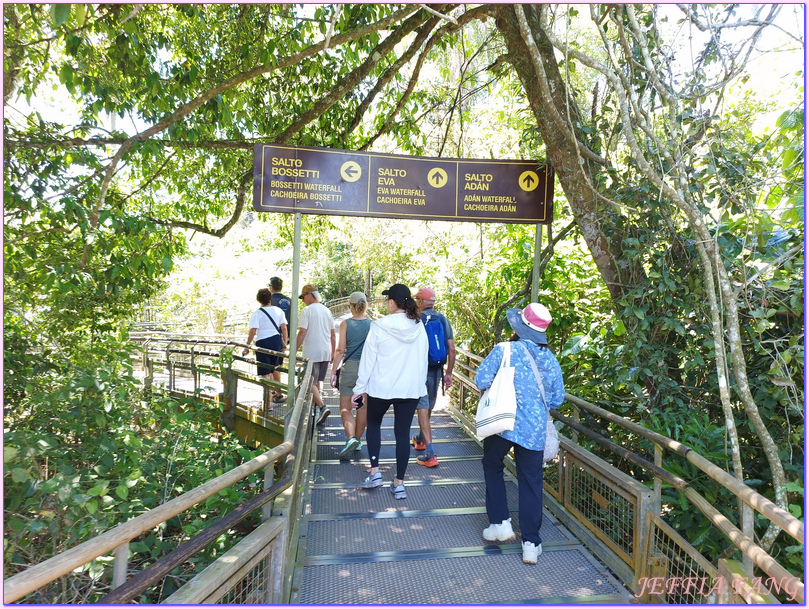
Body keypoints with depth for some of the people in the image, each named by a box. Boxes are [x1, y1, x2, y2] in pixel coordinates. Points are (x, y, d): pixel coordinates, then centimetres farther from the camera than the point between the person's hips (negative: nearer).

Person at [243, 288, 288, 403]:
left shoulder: (257, 313, -8)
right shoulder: (278, 310, 4)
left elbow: (252, 332, -14)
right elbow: (284, 328, 5)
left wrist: (247, 347, -9)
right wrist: (285, 343, 14)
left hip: (263, 342, -5)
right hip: (276, 341, 5)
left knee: (265, 373, -1)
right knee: (275, 368, 23)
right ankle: (278, 394, 36)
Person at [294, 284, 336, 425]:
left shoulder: (307, 310, -9)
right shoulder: (327, 311, 12)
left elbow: (302, 333, -15)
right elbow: (332, 335, 15)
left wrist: (294, 351, -10)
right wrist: (333, 353, 21)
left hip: (312, 353, -7)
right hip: (326, 353, 7)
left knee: (311, 383, -5)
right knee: (317, 381, 18)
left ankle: (322, 407, -20)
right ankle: (314, 407, 27)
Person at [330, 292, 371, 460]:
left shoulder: (345, 324, -5)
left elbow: (340, 350, -8)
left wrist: (333, 371, -2)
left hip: (349, 367, -2)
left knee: (345, 408, 5)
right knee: (362, 407, 15)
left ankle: (351, 438, -15)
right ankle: (358, 441, 26)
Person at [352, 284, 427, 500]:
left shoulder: (379, 326, -11)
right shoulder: (419, 327, -1)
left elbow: (368, 360, -7)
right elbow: (423, 360, 6)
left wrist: (359, 389, 1)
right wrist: (421, 385, 17)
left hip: (381, 387, -2)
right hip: (411, 389, 3)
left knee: (373, 424, 21)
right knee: (403, 434, 9)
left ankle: (375, 472, 15)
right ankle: (399, 483, 14)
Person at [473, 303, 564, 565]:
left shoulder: (504, 350, -12)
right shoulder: (550, 360, 2)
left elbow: (481, 381, -11)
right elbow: (557, 400, 8)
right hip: (534, 430, 3)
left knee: (492, 467, 23)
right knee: (531, 483, 12)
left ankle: (501, 523, 22)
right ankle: (531, 543, 16)